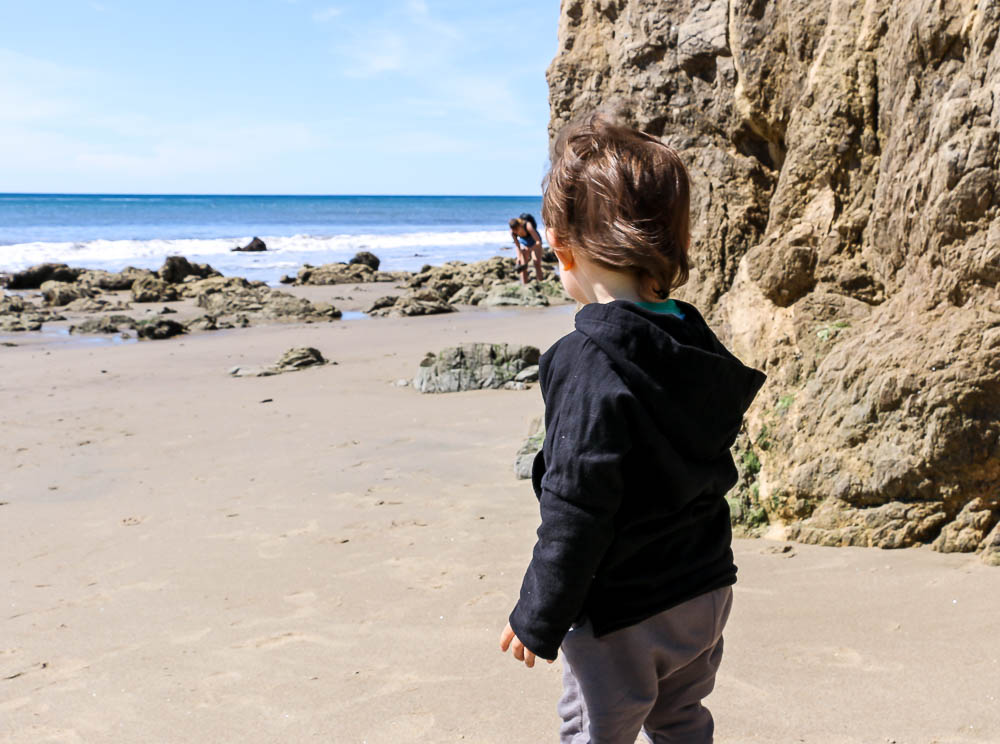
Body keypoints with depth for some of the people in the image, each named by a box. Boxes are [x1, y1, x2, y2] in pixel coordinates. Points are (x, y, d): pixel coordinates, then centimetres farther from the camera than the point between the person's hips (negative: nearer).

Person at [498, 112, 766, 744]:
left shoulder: (588, 365, -25)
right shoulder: (698, 345, 0)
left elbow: (575, 514, -24)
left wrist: (538, 619, -13)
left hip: (623, 619, -7)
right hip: (707, 593, 8)